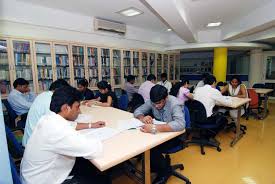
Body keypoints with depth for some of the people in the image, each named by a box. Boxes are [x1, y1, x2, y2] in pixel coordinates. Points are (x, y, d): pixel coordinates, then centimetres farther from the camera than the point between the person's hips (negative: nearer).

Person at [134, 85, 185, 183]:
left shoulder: (174, 103, -28)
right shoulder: (152, 101, -11)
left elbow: (180, 124, -44)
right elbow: (137, 111, -2)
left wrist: (154, 128, -53)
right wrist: (142, 117, -27)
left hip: (174, 135, -5)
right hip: (159, 132, 6)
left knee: (151, 148, -26)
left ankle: (165, 170, 5)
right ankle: (153, 166, 10)